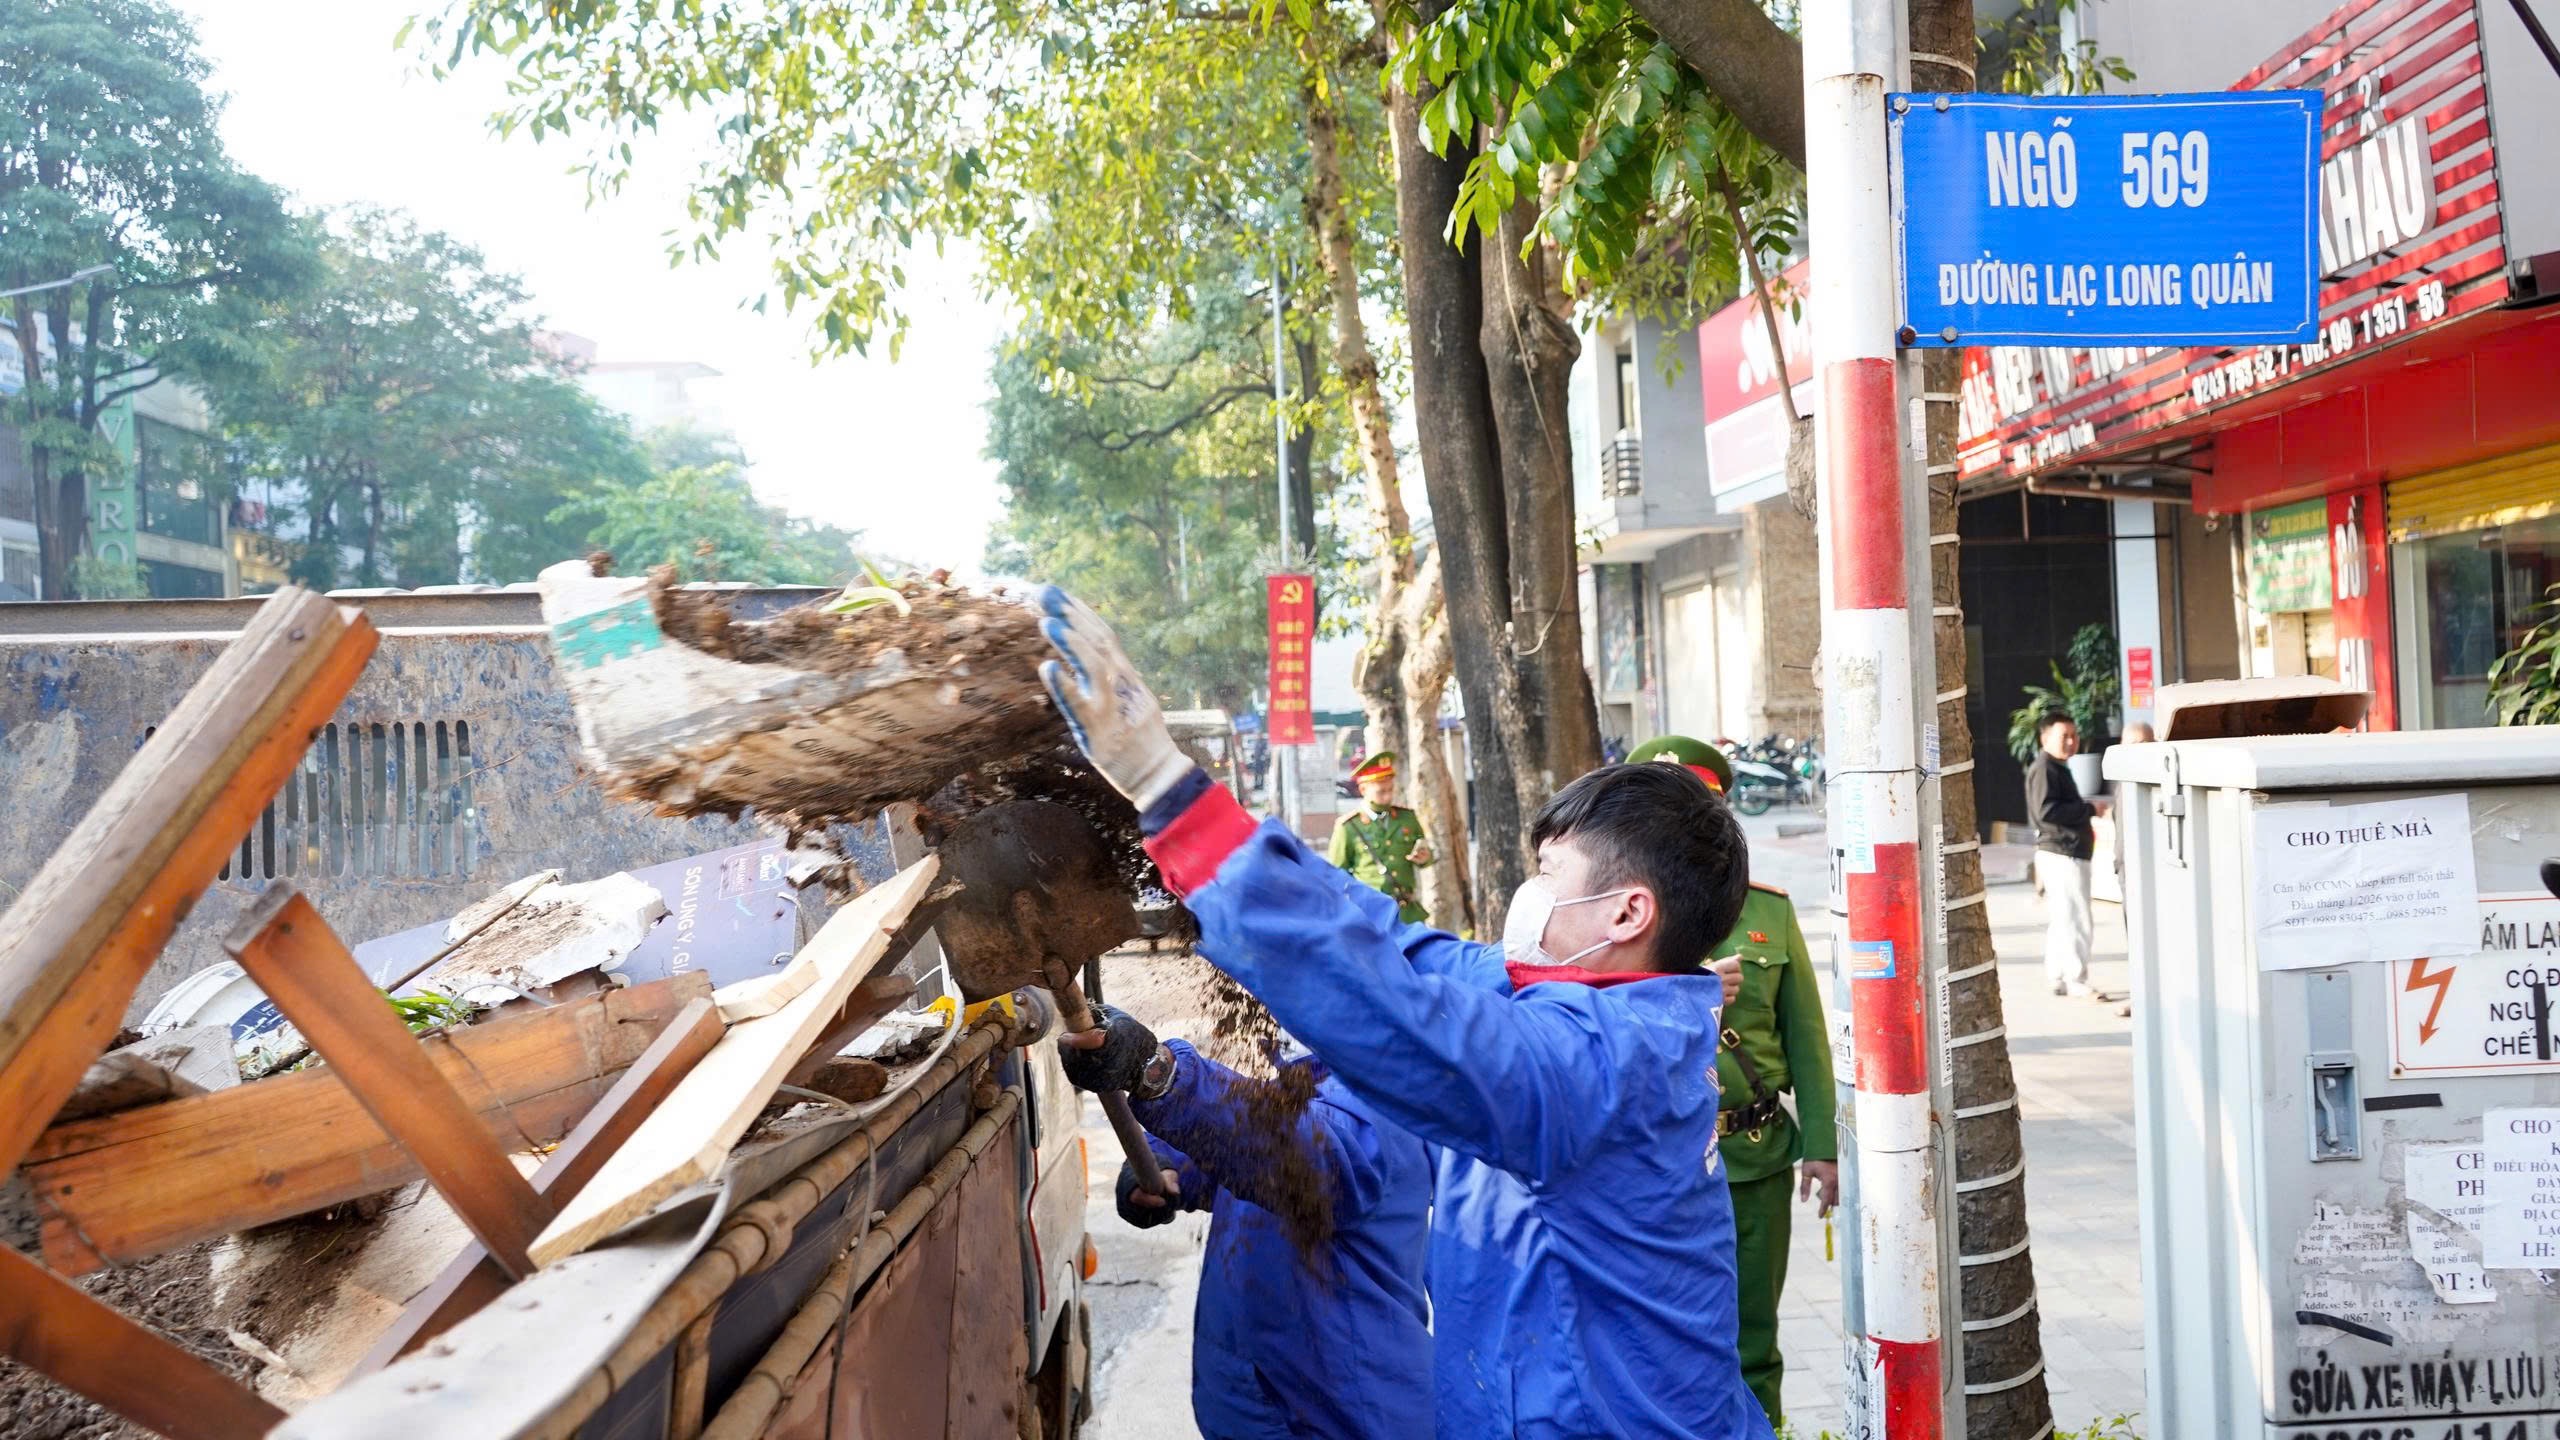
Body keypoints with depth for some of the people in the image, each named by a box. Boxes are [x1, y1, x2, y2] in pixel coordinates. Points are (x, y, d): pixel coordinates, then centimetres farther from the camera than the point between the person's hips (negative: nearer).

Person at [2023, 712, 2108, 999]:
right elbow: (2045, 811, -23)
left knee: (2060, 920, 13)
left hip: (2061, 853, 11)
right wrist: (2089, 809, -18)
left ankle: (2058, 978, 19)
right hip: (2063, 854, -11)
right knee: (2076, 919, -10)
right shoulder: (2044, 768, -12)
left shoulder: (2057, 768, 21)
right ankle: (2076, 981, -6)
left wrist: (2086, 811, 13)